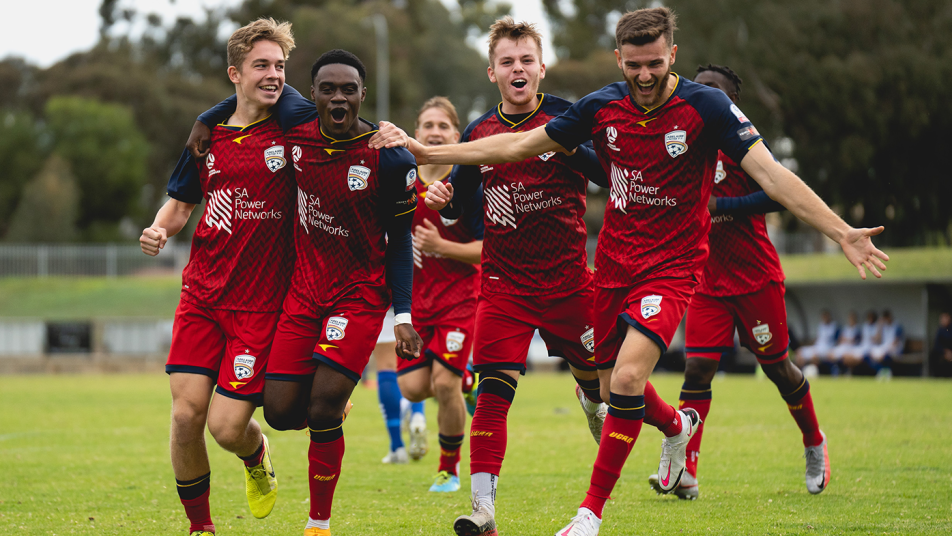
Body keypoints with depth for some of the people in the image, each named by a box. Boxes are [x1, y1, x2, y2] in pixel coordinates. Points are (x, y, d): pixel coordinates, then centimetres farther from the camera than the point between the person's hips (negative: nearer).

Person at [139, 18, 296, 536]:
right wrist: (161, 228, -1)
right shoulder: (209, 134, 8)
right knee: (186, 415, -7)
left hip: (259, 306, -3)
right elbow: (181, 202, 19)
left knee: (228, 426, -9)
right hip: (201, 296, 3)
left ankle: (256, 456, 29)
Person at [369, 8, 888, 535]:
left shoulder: (706, 106, -14)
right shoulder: (602, 107, -3)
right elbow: (520, 144, 6)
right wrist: (426, 153, 5)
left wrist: (841, 231, -26)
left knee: (627, 378, -22)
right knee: (612, 386, 11)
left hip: (673, 265, -4)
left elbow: (770, 174, -17)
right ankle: (678, 426, 47)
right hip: (614, 262, 5)